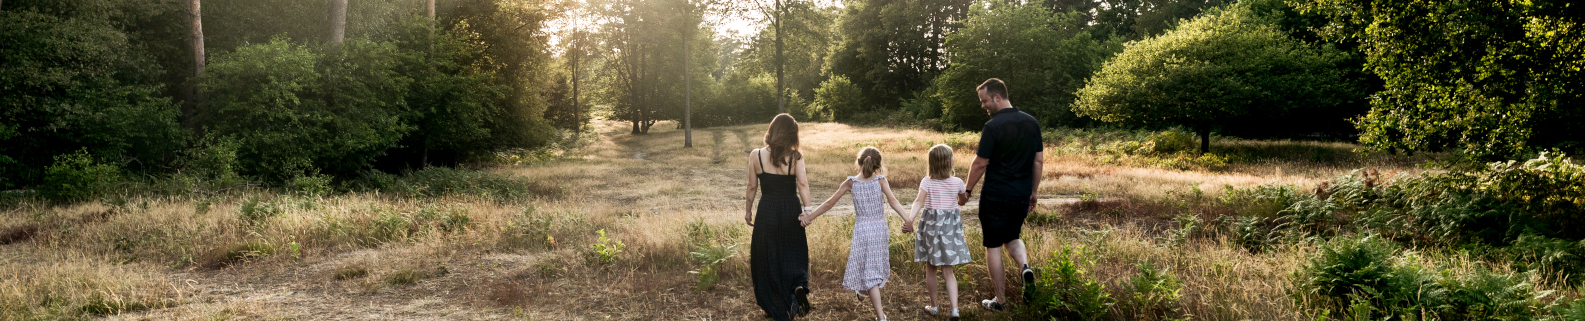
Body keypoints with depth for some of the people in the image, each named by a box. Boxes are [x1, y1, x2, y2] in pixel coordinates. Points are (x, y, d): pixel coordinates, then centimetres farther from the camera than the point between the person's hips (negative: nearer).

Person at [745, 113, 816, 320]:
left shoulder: (756, 156, -4)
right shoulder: (795, 157, -5)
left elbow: (752, 186, 0)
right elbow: (803, 183, -16)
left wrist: (748, 210, 11)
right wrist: (807, 209, -16)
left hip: (767, 211, 0)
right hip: (791, 211, 1)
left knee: (767, 259, 13)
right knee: (793, 256, 16)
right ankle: (799, 286, -13)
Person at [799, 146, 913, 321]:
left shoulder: (851, 182, -4)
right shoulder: (880, 180, -4)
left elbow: (829, 203, -2)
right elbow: (893, 201, -18)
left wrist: (810, 217, 5)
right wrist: (907, 220, -24)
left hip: (862, 230, -1)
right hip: (881, 230, 2)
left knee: (870, 273, 0)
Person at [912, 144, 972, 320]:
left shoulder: (927, 182, -9)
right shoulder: (957, 182, -5)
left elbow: (919, 202, -24)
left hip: (930, 224, -1)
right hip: (950, 226, 1)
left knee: (930, 268, 14)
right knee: (947, 271, 3)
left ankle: (934, 306, 25)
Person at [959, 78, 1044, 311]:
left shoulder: (993, 126, -16)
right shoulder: (1031, 123, 4)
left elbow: (980, 163, -12)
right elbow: (1038, 160, 8)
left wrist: (967, 190, 0)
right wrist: (1033, 191, 16)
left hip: (996, 194, -6)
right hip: (1022, 194, 6)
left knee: (993, 245, 7)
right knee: (1012, 237, 24)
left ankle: (1000, 299, 11)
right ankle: (1025, 266, -6)